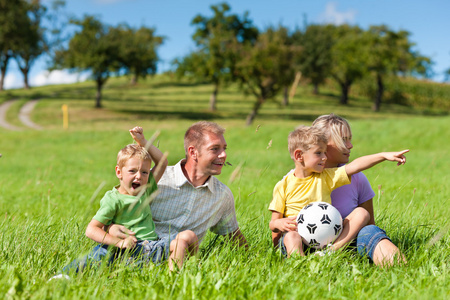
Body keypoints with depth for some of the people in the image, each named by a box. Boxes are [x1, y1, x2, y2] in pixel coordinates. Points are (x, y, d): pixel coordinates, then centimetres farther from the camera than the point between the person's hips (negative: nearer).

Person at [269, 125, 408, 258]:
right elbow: (273, 223, 3)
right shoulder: (284, 185, 1)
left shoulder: (326, 177, 10)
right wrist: (279, 224, -22)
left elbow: (353, 167, -1)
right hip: (298, 235, -4)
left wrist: (384, 155, -10)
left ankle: (333, 249, -26)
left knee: (361, 213, -9)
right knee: (291, 237, -38)